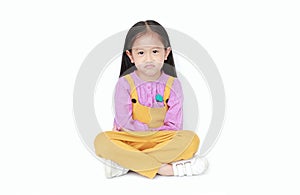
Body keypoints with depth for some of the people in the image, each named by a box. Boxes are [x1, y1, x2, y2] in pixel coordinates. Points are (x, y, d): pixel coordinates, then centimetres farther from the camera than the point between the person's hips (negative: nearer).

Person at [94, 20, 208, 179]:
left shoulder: (173, 84, -1)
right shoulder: (124, 84, -4)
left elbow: (174, 126, -6)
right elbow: (124, 122, -9)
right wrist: (154, 131, -8)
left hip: (163, 139, 1)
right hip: (130, 139, -1)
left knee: (191, 139, -27)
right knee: (101, 141, -30)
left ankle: (125, 162, -27)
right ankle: (165, 168, -31)